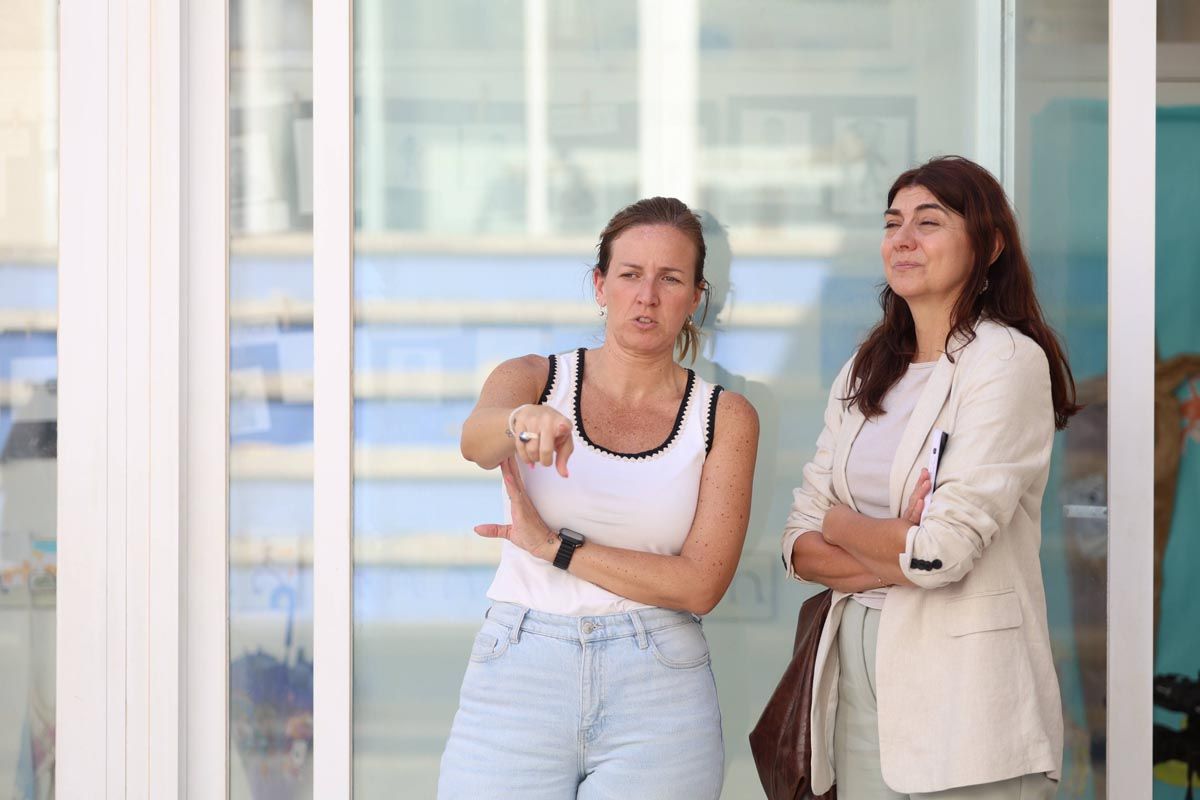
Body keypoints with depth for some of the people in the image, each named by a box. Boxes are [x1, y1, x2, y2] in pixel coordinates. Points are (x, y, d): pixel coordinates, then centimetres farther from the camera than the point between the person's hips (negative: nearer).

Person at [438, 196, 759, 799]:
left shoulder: (725, 417, 5)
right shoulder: (532, 379, 6)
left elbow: (700, 585, -4)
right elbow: (475, 438, -18)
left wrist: (556, 546, -9)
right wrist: (522, 421, -41)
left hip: (656, 695, 0)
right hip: (517, 681, 0)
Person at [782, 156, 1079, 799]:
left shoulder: (1008, 360, -9)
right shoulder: (863, 373, 12)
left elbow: (942, 552, -18)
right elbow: (800, 546, 6)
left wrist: (840, 523, 0)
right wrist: (895, 559, -12)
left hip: (963, 682, -6)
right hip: (860, 661, 6)